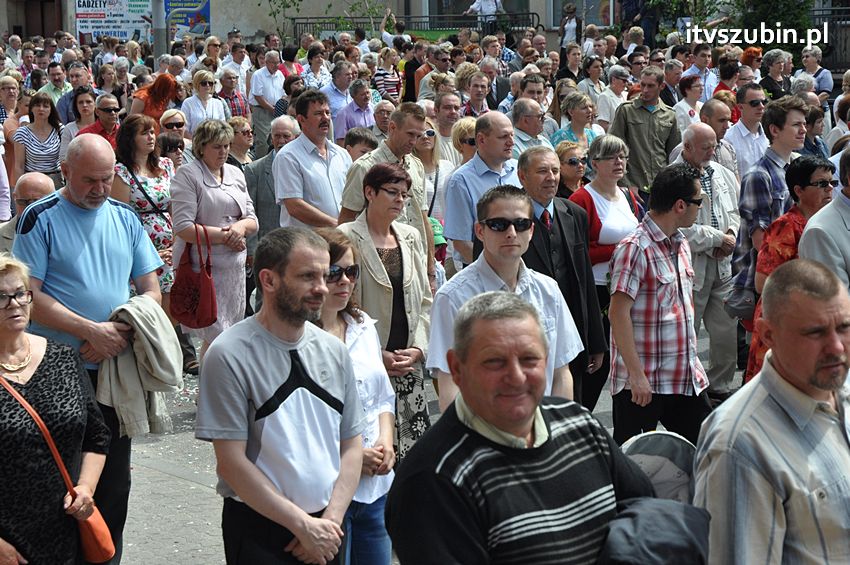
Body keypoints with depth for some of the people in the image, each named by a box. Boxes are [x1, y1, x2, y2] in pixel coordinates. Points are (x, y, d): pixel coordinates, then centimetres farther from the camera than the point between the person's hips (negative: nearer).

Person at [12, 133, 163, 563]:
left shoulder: (125, 219, 8)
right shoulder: (41, 218, -5)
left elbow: (151, 290, 8)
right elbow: (30, 296, -12)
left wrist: (121, 334, -10)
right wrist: (92, 330, -19)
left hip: (116, 367, 4)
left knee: (114, 478, 11)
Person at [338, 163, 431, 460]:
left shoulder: (410, 237, 13)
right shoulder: (347, 237, -4)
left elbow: (424, 299, 15)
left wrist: (419, 348, 0)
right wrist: (377, 355, -12)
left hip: (409, 363, 5)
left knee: (413, 446, 1)